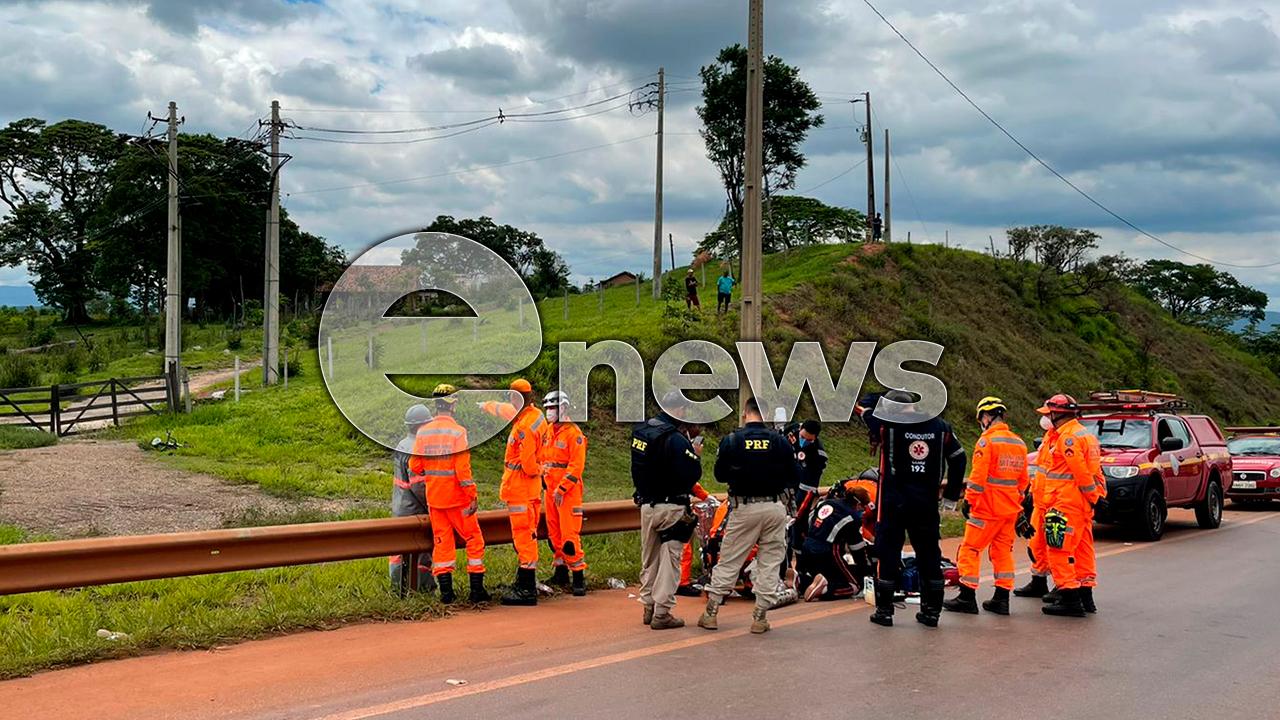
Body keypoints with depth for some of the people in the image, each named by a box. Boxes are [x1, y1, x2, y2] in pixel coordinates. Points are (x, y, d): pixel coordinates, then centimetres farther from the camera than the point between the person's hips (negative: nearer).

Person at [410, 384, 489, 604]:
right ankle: (477, 589, 5)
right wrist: (473, 496, -12)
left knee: (441, 541, 11)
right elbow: (462, 468, -18)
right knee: (474, 539, 6)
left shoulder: (423, 432, 0)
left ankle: (446, 590, 10)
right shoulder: (457, 431, -15)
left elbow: (415, 466, 3)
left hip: (434, 496, 5)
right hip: (456, 497, -5)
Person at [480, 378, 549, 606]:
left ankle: (527, 589, -9)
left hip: (520, 486, -10)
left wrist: (534, 472, -3)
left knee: (523, 536, -9)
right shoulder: (535, 415, 9)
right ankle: (525, 584, 22)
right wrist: (486, 405, 42)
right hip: (529, 487, 10)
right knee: (527, 534, 15)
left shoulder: (525, 426, -21)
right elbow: (506, 410, 28)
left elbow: (527, 462, -24)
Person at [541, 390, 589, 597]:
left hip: (568, 490, -8)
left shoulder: (573, 433, -11)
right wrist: (543, 476, 10)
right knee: (554, 533, 13)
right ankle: (561, 572, 23)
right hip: (551, 489, 8)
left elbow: (576, 465, -16)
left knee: (570, 535, -11)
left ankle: (579, 577, -7)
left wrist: (562, 488, -18)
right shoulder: (548, 432, 13)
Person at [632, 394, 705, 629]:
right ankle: (662, 613, 1)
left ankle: (648, 607, 24)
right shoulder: (676, 440, -20)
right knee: (669, 561, 0)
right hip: (671, 508, -7)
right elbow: (690, 476, -22)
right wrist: (696, 456, -5)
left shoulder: (640, 431, 6)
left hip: (646, 505, 8)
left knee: (649, 559, 17)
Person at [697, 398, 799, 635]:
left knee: (728, 561, 8)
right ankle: (760, 617, 8)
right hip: (774, 507, 1)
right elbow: (794, 475, 2)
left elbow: (720, 475, 0)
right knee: (770, 563, 8)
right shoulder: (779, 440, -2)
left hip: (744, 507, -1)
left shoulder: (731, 440, -5)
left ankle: (711, 612, 10)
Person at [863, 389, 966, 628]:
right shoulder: (940, 426, 4)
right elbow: (958, 459, 10)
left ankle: (884, 610, 5)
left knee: (888, 552, 4)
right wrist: (951, 496, 18)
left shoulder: (888, 423, -8)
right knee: (929, 554, 12)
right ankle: (932, 610, 16)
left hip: (893, 501, -3)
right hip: (926, 501, 3)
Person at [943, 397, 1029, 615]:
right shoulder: (1019, 443, 11)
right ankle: (1002, 599, 13)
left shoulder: (987, 441, -13)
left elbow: (978, 476, -17)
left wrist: (969, 500, -9)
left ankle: (967, 597, -1)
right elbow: (1023, 479, 16)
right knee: (1003, 551, 13)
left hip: (988, 507, -7)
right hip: (1010, 509, 7)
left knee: (970, 549, 0)